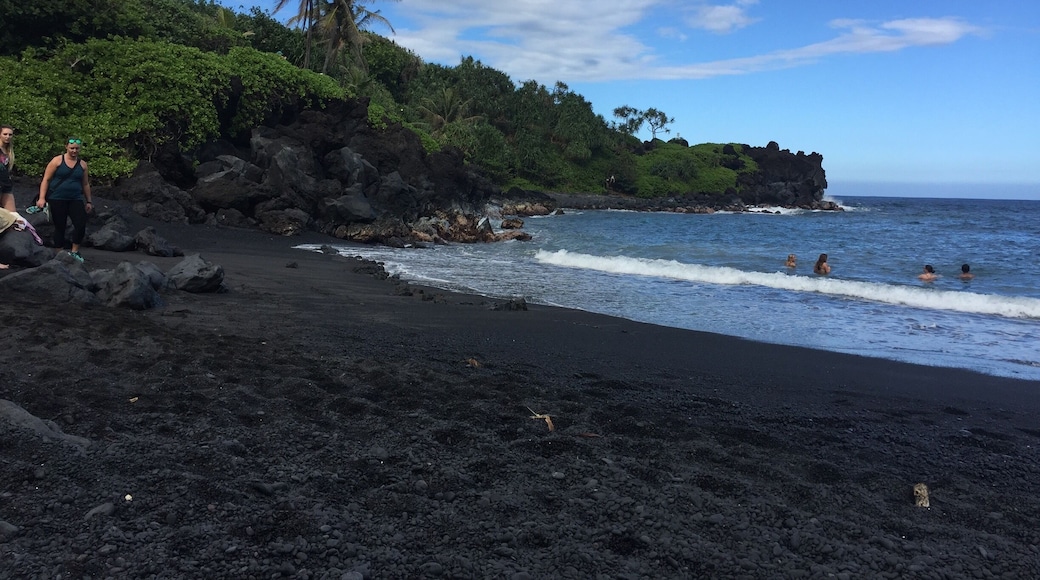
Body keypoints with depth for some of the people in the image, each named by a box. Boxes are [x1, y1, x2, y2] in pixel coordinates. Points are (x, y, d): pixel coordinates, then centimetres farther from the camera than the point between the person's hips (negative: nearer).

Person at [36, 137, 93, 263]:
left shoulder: (82, 164, 9)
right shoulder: (57, 161, -2)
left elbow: (85, 184, 17)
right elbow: (46, 179, -2)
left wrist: (89, 201, 16)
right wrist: (42, 198, -10)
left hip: (76, 199, 3)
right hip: (57, 199, -3)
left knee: (81, 224, -12)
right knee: (60, 227, 2)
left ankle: (74, 252, 3)